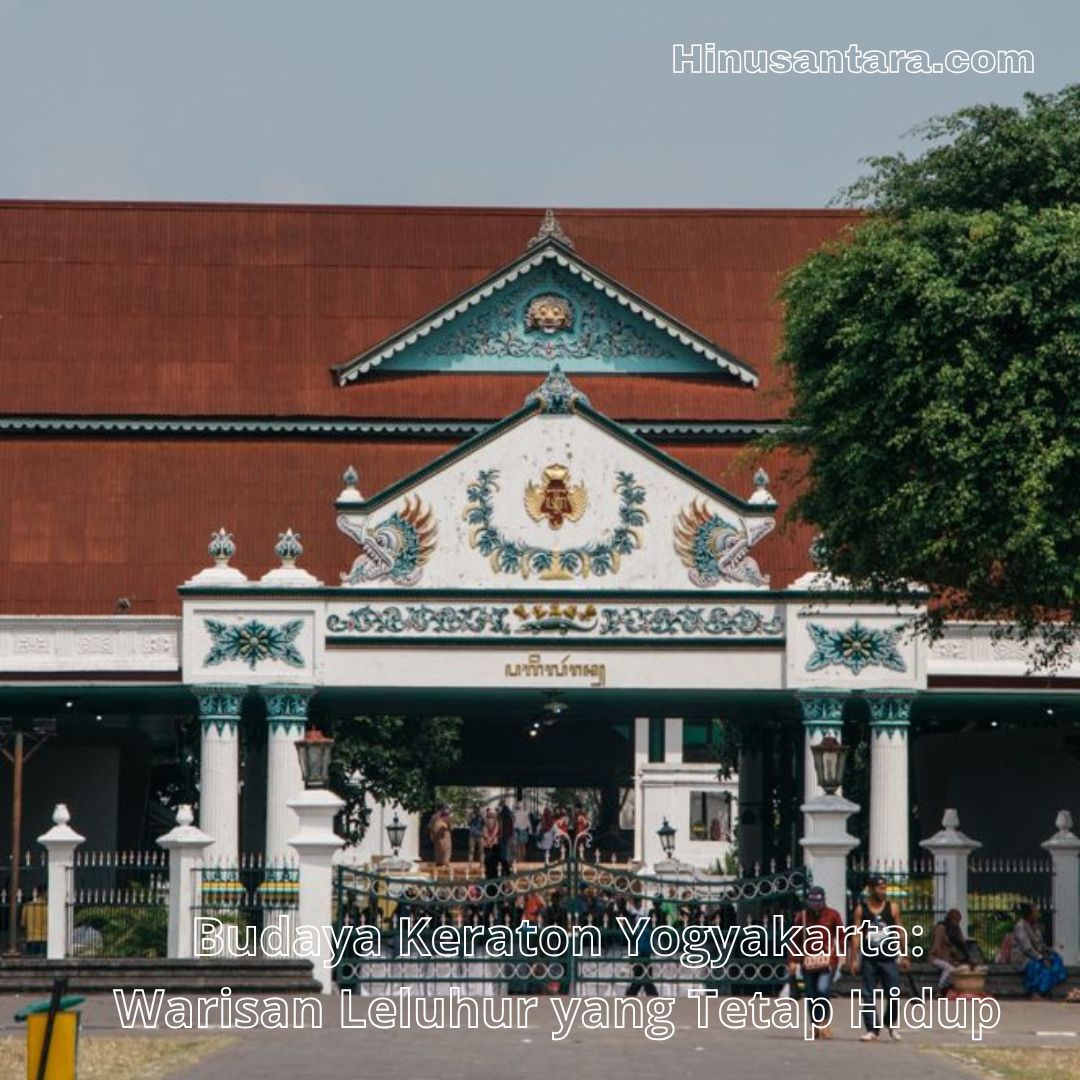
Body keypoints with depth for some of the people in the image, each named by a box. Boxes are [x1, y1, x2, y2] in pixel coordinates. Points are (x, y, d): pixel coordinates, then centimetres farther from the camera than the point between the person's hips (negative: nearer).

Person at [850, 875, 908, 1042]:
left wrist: (903, 956, 7)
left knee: (894, 995, -3)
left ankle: (892, 1024, 20)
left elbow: (899, 932, 8)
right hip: (869, 959, 0)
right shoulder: (861, 909, 2)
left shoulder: (892, 907, 4)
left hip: (889, 958, 0)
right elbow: (857, 935, 1)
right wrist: (854, 959, -4)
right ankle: (872, 1030, 1)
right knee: (868, 996, -2)